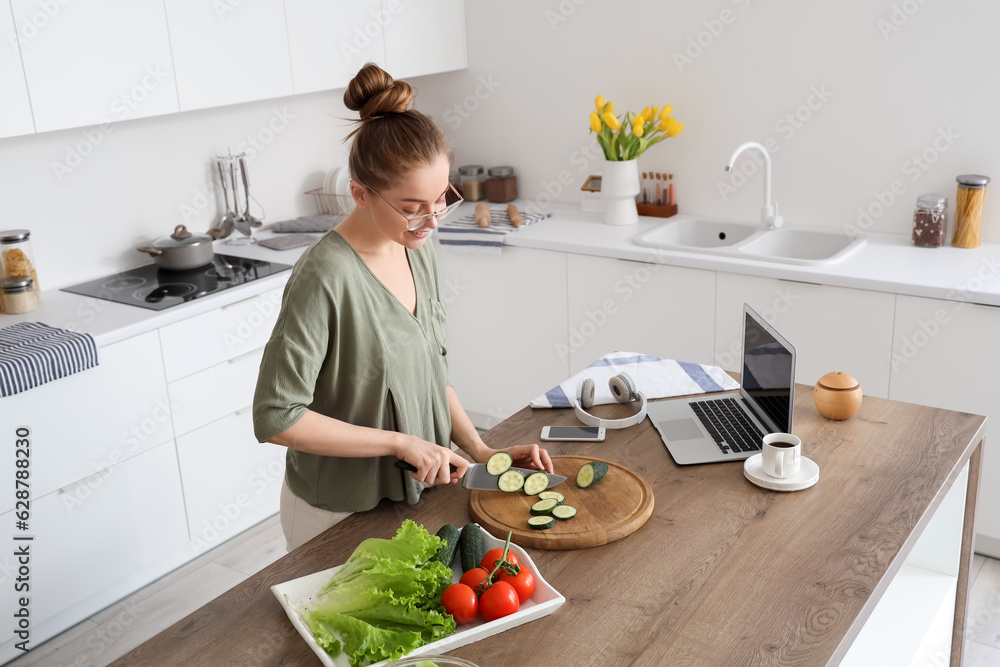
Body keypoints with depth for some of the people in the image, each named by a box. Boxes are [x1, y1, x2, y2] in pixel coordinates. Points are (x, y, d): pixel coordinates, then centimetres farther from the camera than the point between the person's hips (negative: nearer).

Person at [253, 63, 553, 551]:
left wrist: (479, 450, -1)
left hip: (415, 493, 7)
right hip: (341, 515, -7)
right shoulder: (326, 278, -26)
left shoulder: (417, 251, -2)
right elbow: (275, 416, -25)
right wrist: (402, 443, -24)